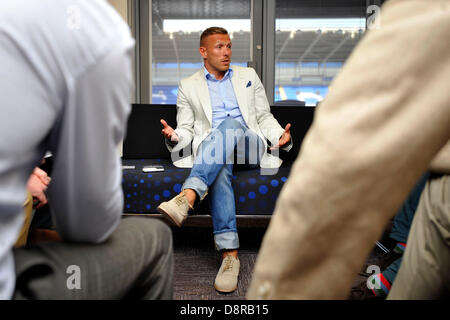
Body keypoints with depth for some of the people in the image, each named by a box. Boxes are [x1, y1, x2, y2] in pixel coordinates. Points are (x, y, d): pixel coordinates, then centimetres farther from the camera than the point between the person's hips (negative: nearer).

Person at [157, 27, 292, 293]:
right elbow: (186, 128, 13)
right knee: (221, 169, -37)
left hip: (249, 146, 1)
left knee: (229, 126, -34)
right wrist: (175, 137, -12)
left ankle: (187, 197, -50)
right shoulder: (188, 86, 18)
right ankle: (230, 254, -40)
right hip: (210, 153, 0)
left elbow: (265, 117, 19)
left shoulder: (248, 76, 22)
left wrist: (281, 136, -2)